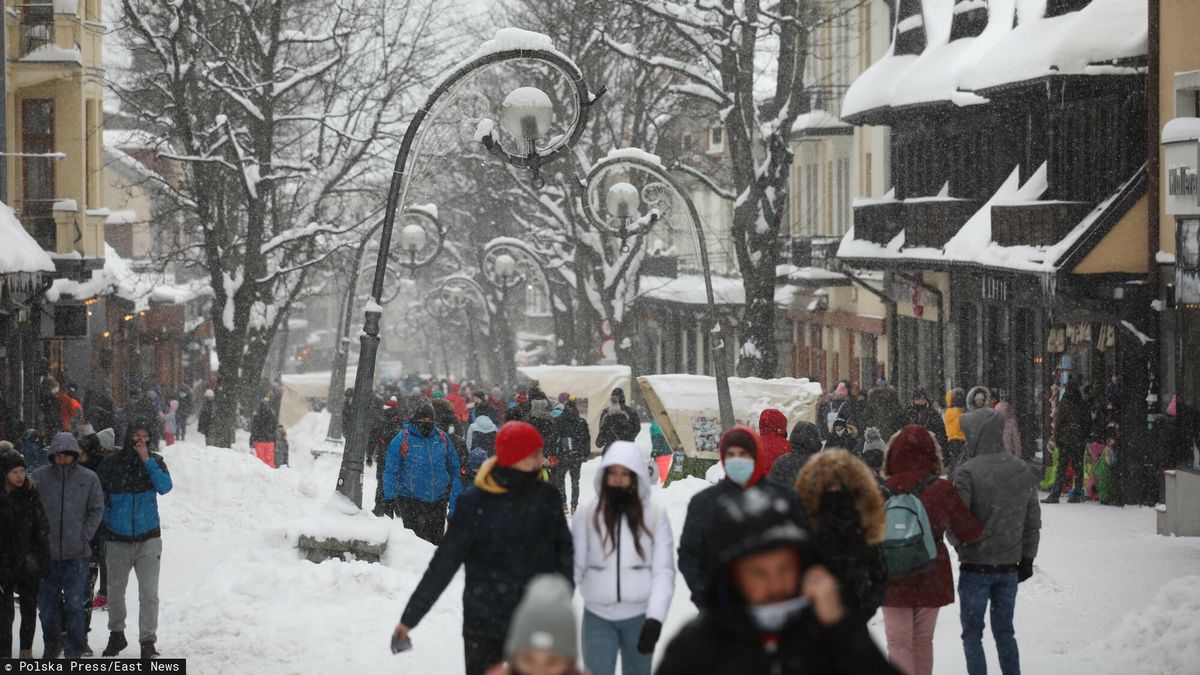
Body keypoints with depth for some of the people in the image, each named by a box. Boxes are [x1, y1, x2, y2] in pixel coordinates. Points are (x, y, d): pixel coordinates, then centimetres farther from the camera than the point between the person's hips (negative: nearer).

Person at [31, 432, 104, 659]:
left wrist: (84, 536, -3)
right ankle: (51, 646, 25)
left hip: (77, 554, -1)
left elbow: (96, 510, 6)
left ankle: (75, 650, 8)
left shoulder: (88, 478, 0)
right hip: (46, 553, 1)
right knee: (47, 603, 8)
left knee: (74, 604, -3)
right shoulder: (39, 477, 0)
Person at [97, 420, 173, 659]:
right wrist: (103, 526, 2)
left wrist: (147, 461, -20)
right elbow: (99, 498, 6)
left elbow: (165, 486, -16)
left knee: (149, 593, -11)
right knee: (115, 591, 13)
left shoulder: (154, 461, 0)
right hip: (118, 540, 1)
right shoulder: (111, 464, -3)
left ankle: (148, 641, -7)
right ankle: (116, 635, 33)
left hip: (148, 540, -1)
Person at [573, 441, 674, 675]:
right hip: (598, 615, 0)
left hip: (639, 616, 0)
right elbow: (574, 566, -4)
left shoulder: (655, 516, -4)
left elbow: (664, 572, -8)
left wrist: (655, 618, -18)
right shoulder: (587, 515, -3)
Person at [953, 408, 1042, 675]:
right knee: (1004, 631, 16)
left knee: (972, 633, 5)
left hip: (976, 566, -5)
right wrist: (1027, 558, 17)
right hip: (1009, 567, 5)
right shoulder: (1023, 470, 2)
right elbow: (1033, 521, 8)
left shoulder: (968, 472, -17)